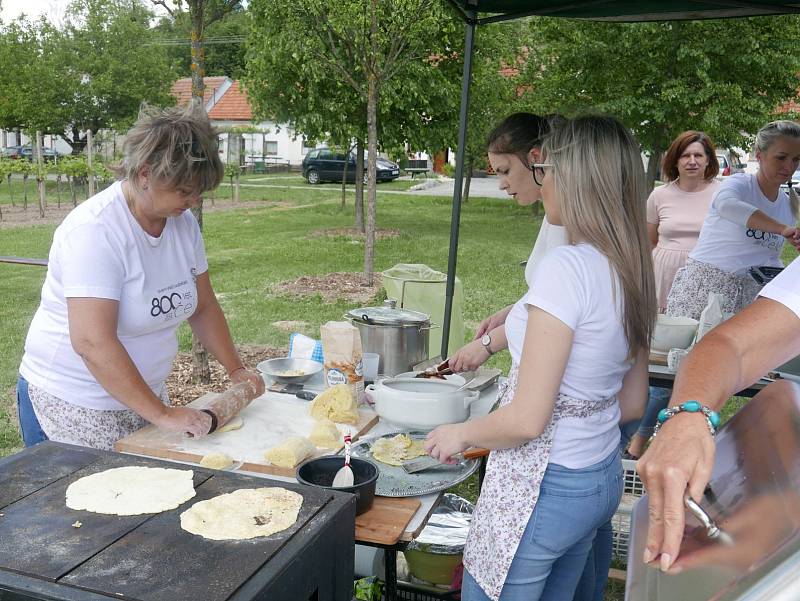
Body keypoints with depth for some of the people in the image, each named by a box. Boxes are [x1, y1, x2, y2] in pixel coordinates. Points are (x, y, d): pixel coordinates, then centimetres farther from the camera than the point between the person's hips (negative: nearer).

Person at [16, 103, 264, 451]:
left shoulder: (183, 221, 0)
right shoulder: (95, 230, -23)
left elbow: (203, 307, 12)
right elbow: (92, 343, -29)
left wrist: (235, 370, 5)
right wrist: (162, 414, -28)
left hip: (143, 394, 7)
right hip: (73, 408, -6)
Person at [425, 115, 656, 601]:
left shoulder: (566, 267, -23)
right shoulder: (630, 270, 1)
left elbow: (526, 420, -24)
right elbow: (633, 404, 10)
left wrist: (461, 434, -5)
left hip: (543, 487, -8)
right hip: (604, 479, 8)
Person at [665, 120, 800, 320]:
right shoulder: (740, 183, -7)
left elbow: (770, 258, 20)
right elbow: (726, 204, -34)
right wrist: (782, 228, -39)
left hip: (747, 294, 6)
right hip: (703, 286, -6)